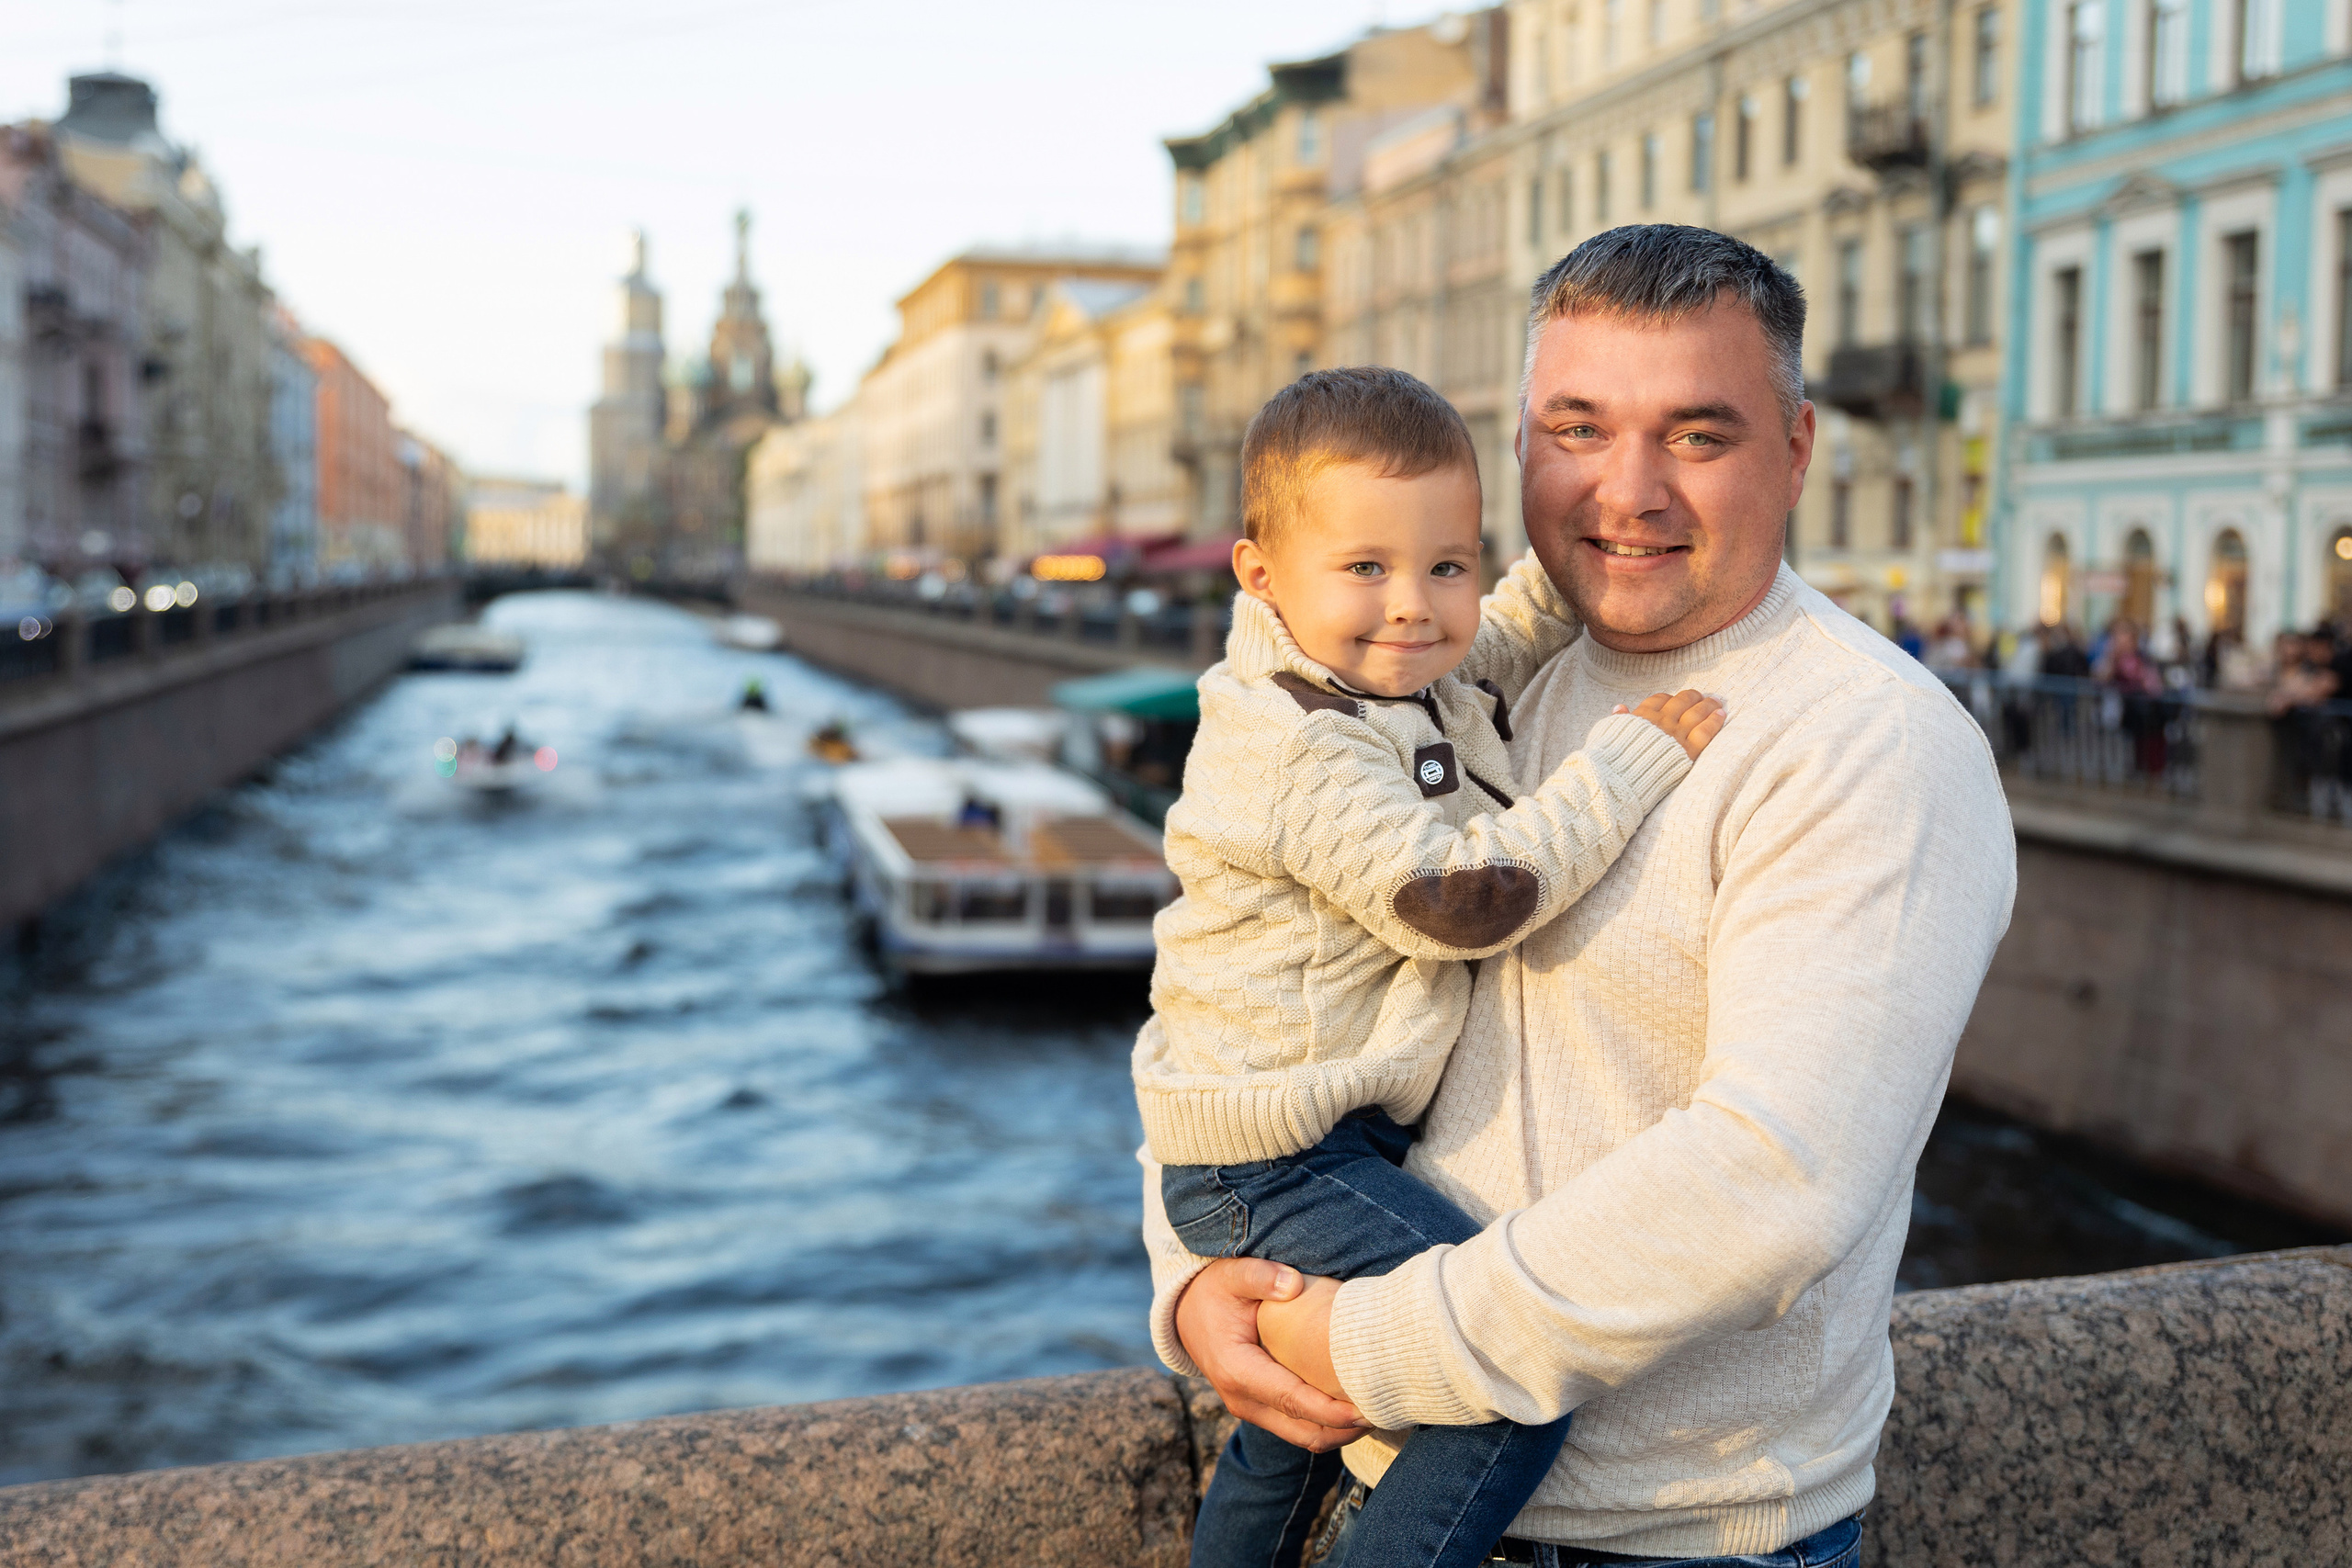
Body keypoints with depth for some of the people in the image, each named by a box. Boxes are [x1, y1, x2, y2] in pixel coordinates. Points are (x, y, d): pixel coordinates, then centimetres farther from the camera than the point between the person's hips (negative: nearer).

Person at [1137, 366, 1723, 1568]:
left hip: (1337, 1139, 11)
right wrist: (1632, 755, -23)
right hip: (1277, 1162, -10)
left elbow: (1506, 641, 28)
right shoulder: (1307, 755, -24)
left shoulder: (1409, 680, 6)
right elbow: (1462, 898, -28)